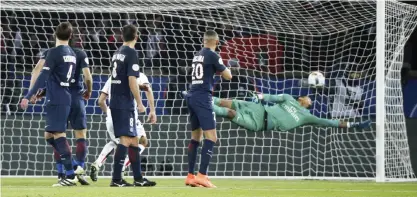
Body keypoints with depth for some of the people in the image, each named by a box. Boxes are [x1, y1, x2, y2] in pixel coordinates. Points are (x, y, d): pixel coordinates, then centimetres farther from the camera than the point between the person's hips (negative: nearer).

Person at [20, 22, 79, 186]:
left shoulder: (54, 52, -10)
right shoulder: (72, 54, 13)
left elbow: (43, 76, -16)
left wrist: (28, 97, -16)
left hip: (55, 100, -8)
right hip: (66, 98, 8)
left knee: (58, 135, -9)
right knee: (50, 135, 14)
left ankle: (70, 176, -14)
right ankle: (70, 169, 10)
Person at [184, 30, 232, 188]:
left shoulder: (198, 55, 15)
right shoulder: (212, 55, -7)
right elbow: (228, 76, -2)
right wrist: (223, 67, 16)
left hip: (192, 97, 8)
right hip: (203, 98, -8)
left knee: (195, 137, 15)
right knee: (211, 137, -10)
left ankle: (190, 176, 15)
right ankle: (202, 175, -20)